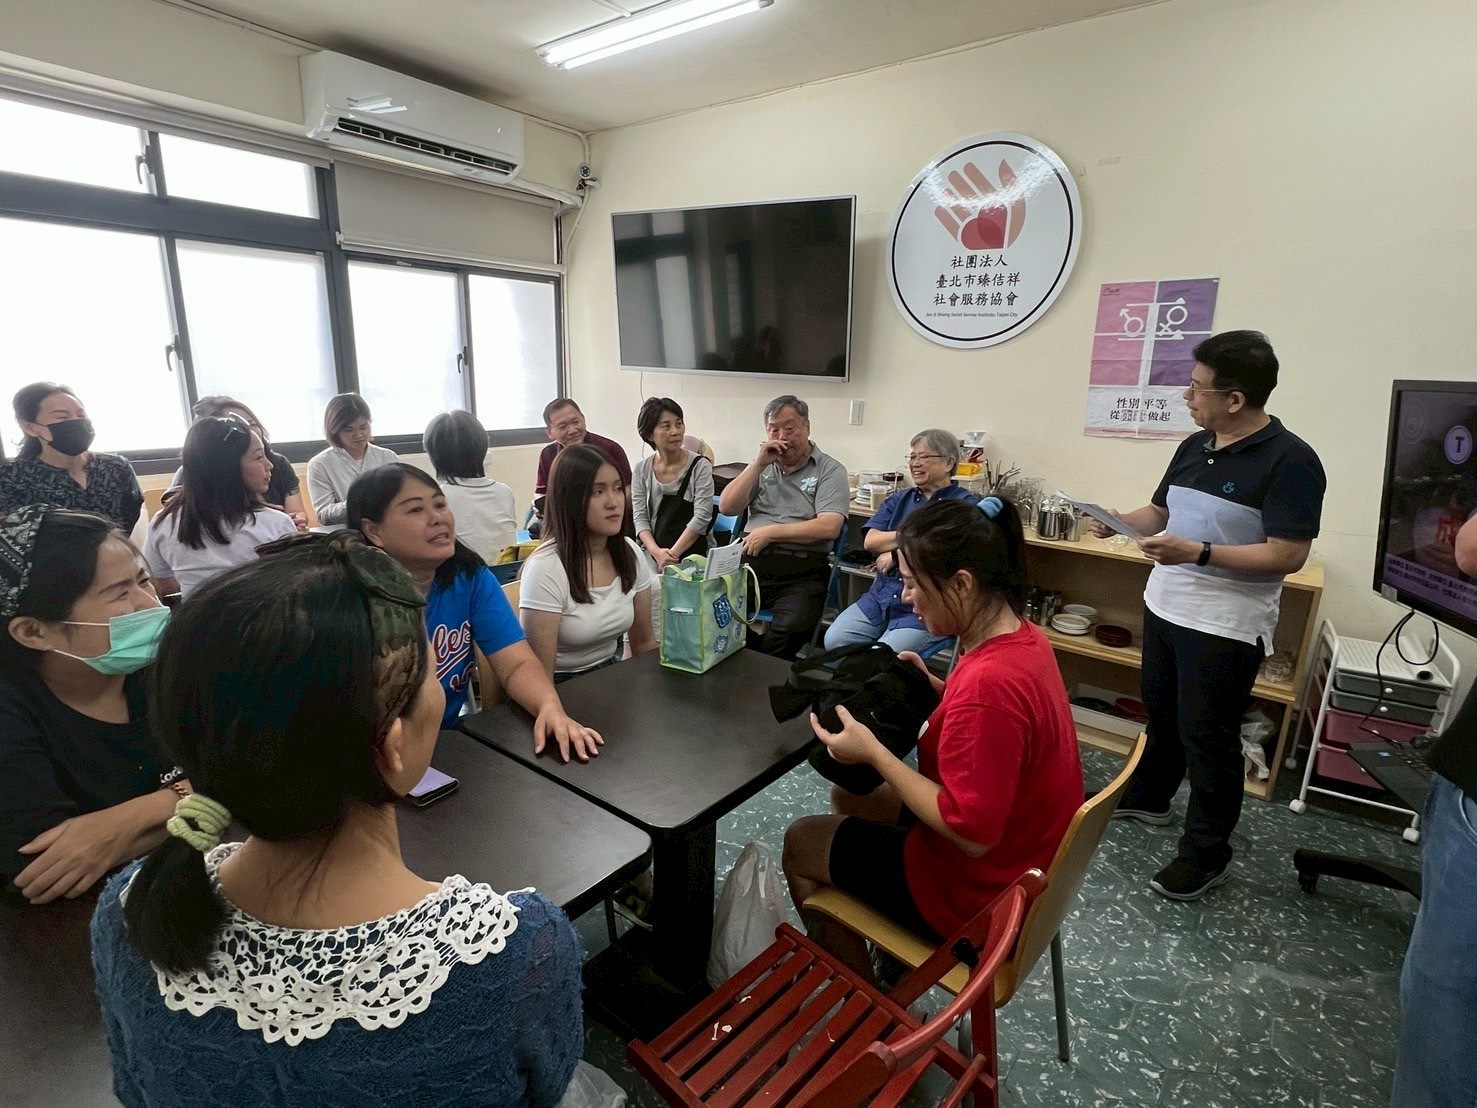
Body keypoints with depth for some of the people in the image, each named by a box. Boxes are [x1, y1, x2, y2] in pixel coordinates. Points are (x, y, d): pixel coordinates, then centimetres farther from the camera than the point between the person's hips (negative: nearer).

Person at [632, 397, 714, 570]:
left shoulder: (700, 466, 0)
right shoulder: (641, 470, 8)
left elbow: (701, 517, -8)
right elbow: (640, 517, 3)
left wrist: (672, 554, -15)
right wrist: (657, 552, -14)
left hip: (690, 555, -2)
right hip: (649, 555, 2)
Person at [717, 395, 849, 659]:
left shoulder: (830, 470, 7)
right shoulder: (763, 467, 22)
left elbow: (829, 527, -8)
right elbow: (727, 507, 11)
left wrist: (770, 532, -8)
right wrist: (759, 464, 3)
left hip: (801, 570, -3)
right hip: (751, 560, 4)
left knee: (790, 630, -30)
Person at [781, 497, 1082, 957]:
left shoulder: (987, 683, -36)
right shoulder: (1024, 635, -7)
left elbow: (970, 833, -30)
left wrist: (872, 752, -25)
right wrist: (938, 690, -4)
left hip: (978, 889, -9)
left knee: (800, 842, 8)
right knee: (849, 795, 24)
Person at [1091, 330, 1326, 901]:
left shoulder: (1290, 461, -17)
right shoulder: (1194, 447, 6)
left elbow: (1287, 555, -21)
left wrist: (1198, 552, -28)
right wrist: (1117, 522, -5)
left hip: (1226, 626, -7)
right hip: (1164, 607, 8)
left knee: (1206, 736, 3)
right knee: (1161, 713, 22)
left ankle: (1206, 854, 20)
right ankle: (1146, 797, 43)